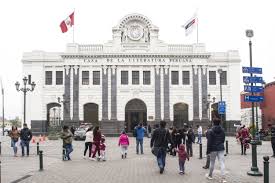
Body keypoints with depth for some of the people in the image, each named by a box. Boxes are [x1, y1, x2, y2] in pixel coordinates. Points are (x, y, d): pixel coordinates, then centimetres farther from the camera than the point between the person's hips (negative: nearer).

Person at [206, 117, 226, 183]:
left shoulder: (211, 131, -12)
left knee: (212, 162, 13)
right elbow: (223, 139, 11)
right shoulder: (222, 130, 3)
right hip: (221, 149, 3)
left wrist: (208, 150, -6)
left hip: (213, 149, -3)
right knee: (222, 163, -2)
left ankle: (210, 175, 30)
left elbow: (209, 142, -11)